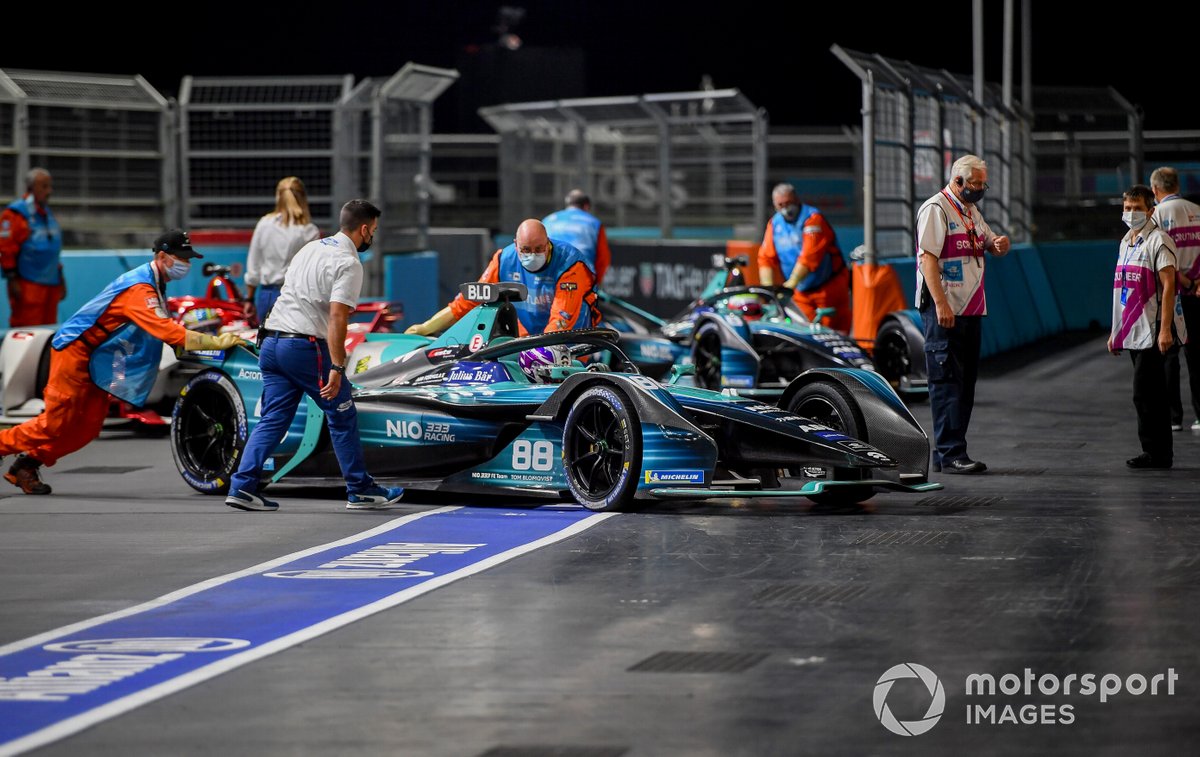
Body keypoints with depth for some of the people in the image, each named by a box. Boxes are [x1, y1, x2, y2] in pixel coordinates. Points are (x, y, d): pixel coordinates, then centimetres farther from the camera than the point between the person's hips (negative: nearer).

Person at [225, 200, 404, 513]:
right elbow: (336, 317, -19)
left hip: (271, 343, 8)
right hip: (306, 345, -8)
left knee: (273, 421, 7)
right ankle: (361, 491, 14)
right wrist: (336, 367, -22)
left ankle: (242, 487, -4)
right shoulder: (349, 264, -9)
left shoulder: (311, 248, 17)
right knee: (343, 417, 7)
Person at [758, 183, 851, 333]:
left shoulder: (812, 218, -16)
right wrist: (768, 287, -16)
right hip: (801, 292, 5)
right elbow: (766, 258, 1)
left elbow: (809, 257, -27)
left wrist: (791, 283, -35)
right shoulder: (774, 224, 5)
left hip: (828, 286, -5)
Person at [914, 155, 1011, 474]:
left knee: (965, 383, 9)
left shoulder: (972, 212, 18)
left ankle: (944, 453, 13)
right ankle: (950, 454, -11)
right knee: (947, 382, -10)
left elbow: (992, 246, 28)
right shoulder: (935, 209, -9)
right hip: (944, 309, -9)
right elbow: (928, 258, -17)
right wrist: (941, 304, -24)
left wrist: (1000, 243, 2)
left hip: (971, 309, 9)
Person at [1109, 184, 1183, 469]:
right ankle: (1160, 453, 15)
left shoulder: (1158, 240, -9)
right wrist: (1115, 330, 20)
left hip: (1151, 331, -9)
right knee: (1152, 394, 11)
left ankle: (1155, 453, -6)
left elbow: (1168, 286, -14)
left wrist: (1165, 329, -21)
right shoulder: (1126, 242, 18)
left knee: (1144, 393, -10)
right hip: (1132, 332, 9)